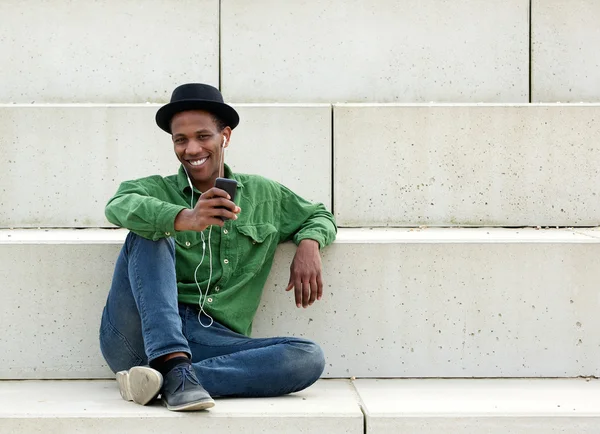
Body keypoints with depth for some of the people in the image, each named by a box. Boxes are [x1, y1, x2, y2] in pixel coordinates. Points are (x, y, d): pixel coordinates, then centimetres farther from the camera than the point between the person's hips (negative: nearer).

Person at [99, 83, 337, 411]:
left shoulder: (263, 195, 20)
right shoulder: (156, 190, 9)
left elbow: (319, 216, 34)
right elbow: (120, 207, -14)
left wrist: (309, 244, 7)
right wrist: (186, 219, -35)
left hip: (213, 341, 2)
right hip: (140, 333, -2)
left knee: (310, 358, -20)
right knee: (150, 234, -20)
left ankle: (162, 381, -31)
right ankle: (176, 368, -38)